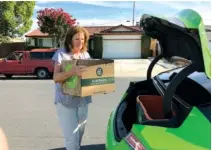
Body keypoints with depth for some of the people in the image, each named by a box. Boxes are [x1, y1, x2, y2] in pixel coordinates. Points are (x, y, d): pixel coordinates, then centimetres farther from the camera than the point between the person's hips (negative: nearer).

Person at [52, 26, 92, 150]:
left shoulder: (86, 54, 8)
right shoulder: (61, 54, -9)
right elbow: (56, 77, -19)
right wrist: (72, 72, -37)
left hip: (83, 100, 6)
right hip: (66, 101, -5)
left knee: (79, 135, 17)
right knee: (72, 137, -5)